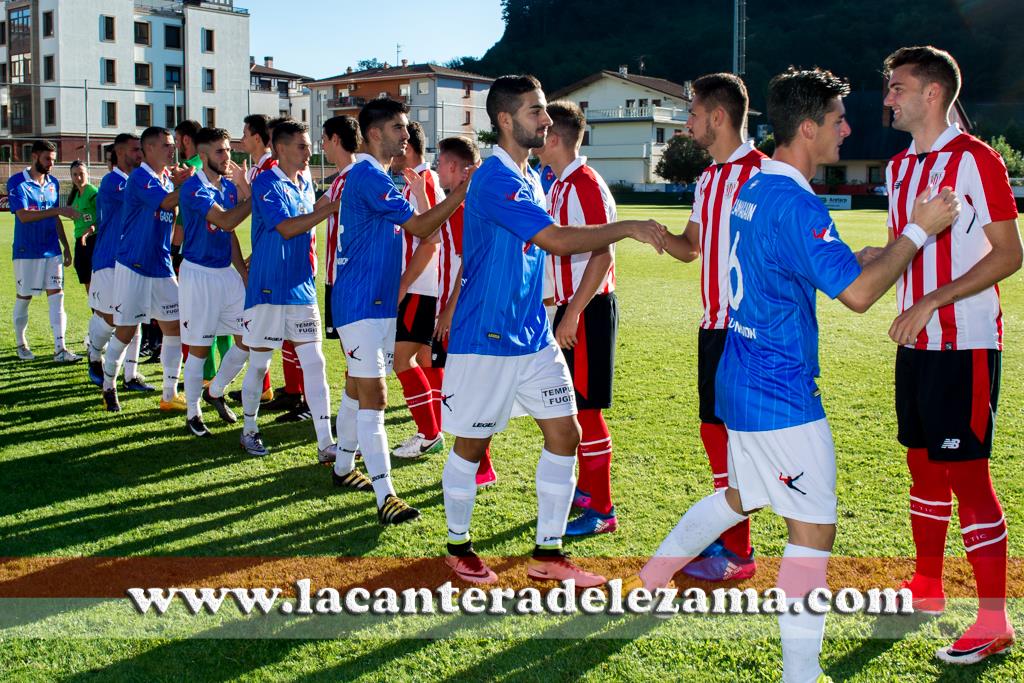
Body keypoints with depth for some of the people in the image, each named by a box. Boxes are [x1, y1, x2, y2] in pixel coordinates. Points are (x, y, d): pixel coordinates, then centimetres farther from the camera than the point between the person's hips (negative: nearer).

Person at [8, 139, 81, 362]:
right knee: (23, 298, 7)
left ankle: (60, 349, -7)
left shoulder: (53, 183, 10)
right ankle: (21, 344, 25)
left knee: (56, 295, -4)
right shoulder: (17, 182, -9)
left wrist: (66, 246, 16)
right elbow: (23, 216, -21)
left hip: (52, 250, 4)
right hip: (26, 251, -4)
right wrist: (58, 210, -27)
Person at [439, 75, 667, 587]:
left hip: (532, 334, 8)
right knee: (471, 444, 6)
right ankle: (457, 546, 25)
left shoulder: (531, 178, 12)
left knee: (564, 433, 4)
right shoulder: (496, 178, -18)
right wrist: (628, 228, -19)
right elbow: (557, 240, -25)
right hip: (485, 338, -8)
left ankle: (548, 554, 15)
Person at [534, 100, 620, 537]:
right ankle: (586, 489, 31)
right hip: (570, 306, 10)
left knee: (586, 407, -5)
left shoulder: (586, 185, -17)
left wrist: (572, 315, -24)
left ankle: (602, 510, 3)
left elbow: (601, 255, -22)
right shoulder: (557, 186, 13)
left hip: (590, 309, -10)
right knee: (572, 404, 17)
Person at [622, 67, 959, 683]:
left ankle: (652, 577, 38)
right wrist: (919, 230, -14)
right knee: (814, 528, -1)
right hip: (782, 395, -10)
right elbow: (858, 293, -25)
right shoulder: (796, 204, -21)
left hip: (743, 379, 10)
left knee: (739, 496, 26)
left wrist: (858, 260, 14)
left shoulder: (753, 189, 9)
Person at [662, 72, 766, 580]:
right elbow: (692, 245, 22)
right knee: (714, 429, 13)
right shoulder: (709, 178, 16)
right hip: (713, 324, 9)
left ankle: (738, 553, 7)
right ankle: (723, 533, 26)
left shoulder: (759, 172, -13)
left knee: (731, 432, -4)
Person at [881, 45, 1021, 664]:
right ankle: (928, 588, 30)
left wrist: (932, 301, -22)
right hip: (917, 342, 8)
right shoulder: (900, 167, 13)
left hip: (965, 345, -8)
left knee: (967, 472, -6)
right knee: (924, 463, 15)